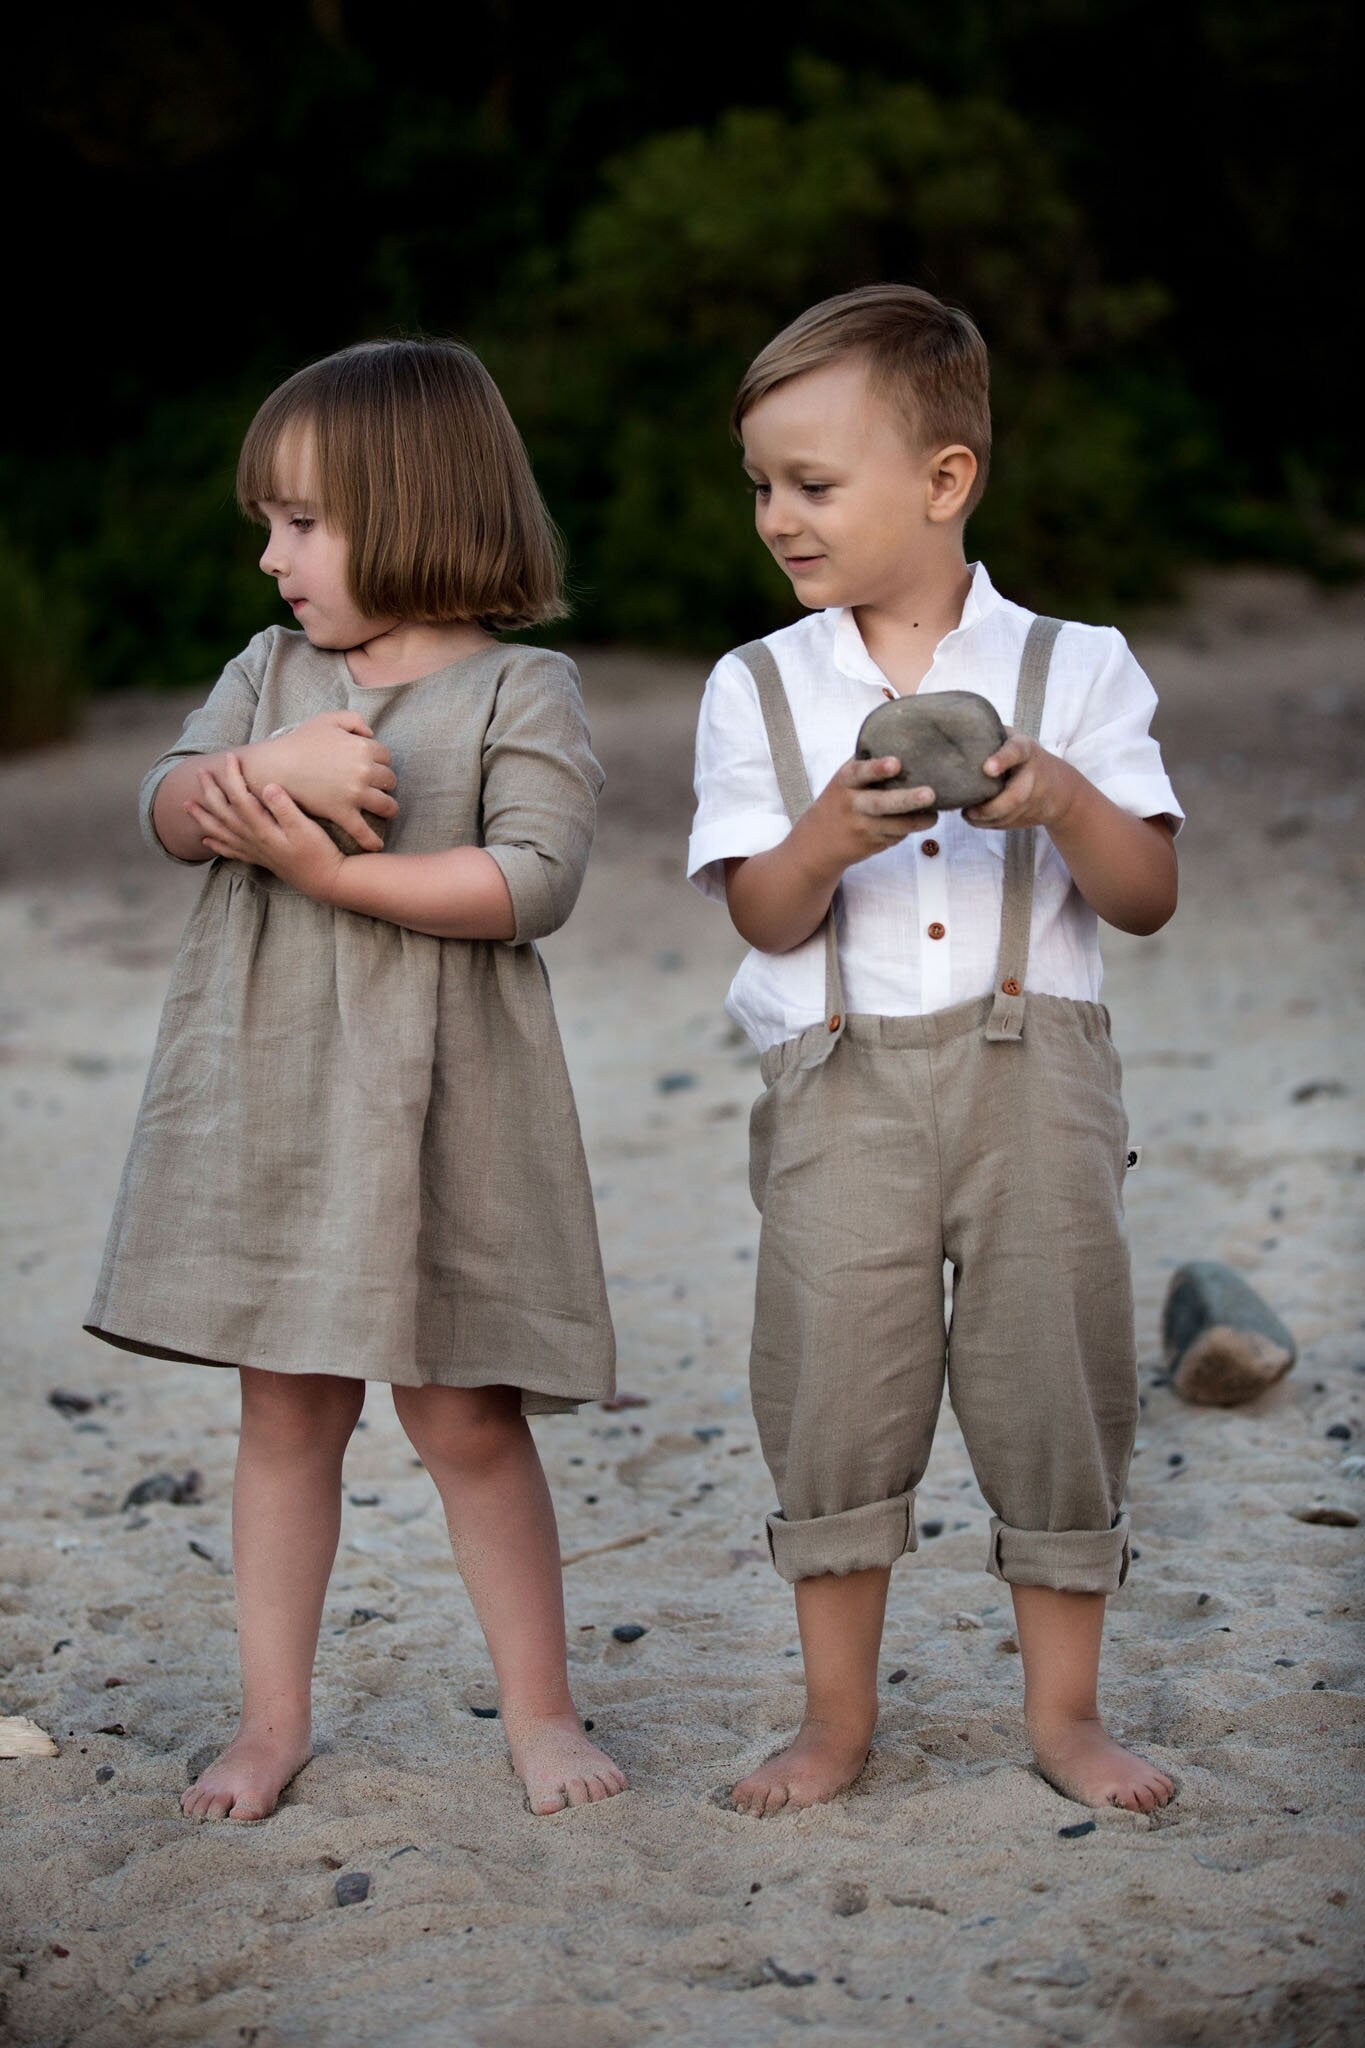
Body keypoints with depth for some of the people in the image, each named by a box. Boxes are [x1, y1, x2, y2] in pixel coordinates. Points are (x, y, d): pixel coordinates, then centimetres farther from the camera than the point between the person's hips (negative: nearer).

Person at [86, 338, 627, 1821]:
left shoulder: (521, 692, -4)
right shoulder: (271, 672, 11)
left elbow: (532, 877, -16)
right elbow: (167, 809, 1)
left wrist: (326, 866, -19)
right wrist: (268, 771, -19)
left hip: (434, 1102, -4)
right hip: (265, 1097, 4)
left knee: (465, 1418, 2)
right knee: (284, 1414, 10)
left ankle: (538, 1711, 16)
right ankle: (272, 1716, 19)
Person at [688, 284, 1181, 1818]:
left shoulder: (1072, 669, 4)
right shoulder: (758, 689, 7)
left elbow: (1148, 898, 1)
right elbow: (763, 918, 2)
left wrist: (1060, 797, -17)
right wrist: (827, 838, -19)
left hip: (1034, 1071, -1)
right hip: (842, 1083, 1)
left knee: (1054, 1380, 3)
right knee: (835, 1388, 1)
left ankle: (1064, 1709, 18)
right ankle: (836, 1717, 15)